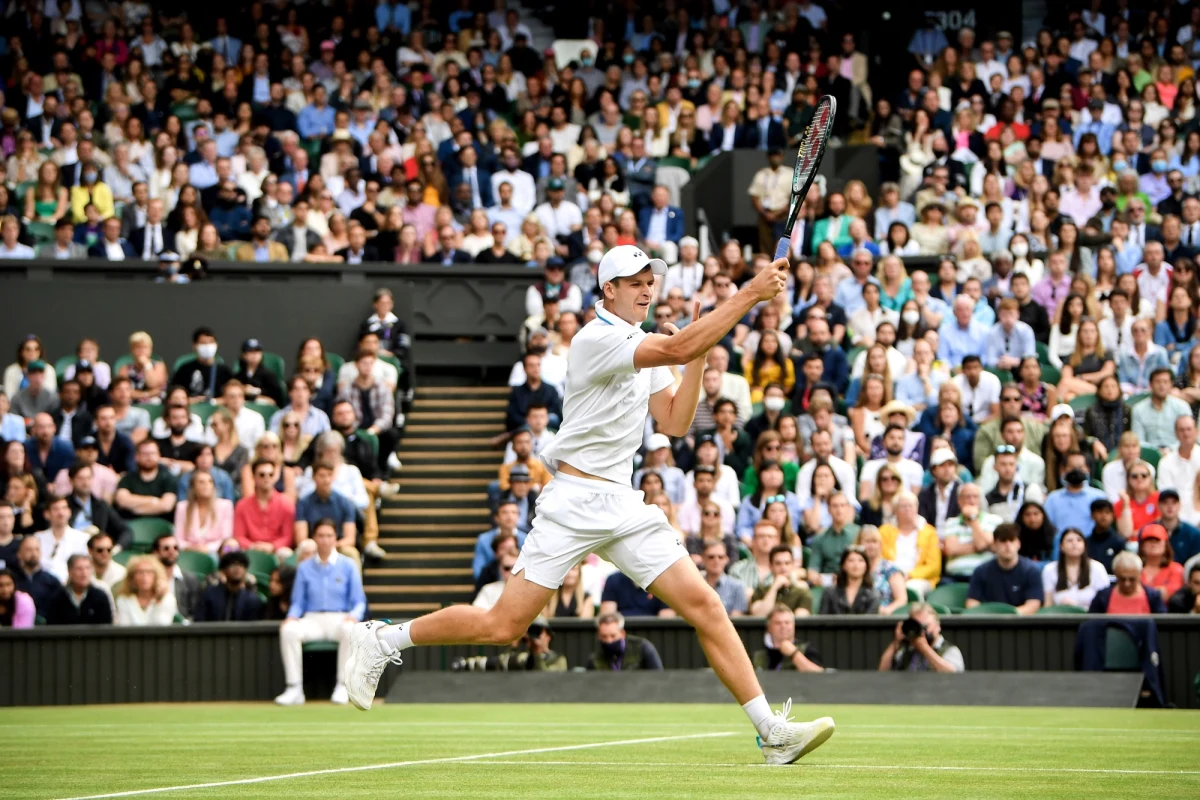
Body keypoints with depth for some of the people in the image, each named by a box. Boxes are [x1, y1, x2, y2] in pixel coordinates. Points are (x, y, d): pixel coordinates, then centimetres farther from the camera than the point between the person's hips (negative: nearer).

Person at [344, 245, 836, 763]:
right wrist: (749, 295, -26)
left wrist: (699, 354, 0)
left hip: (623, 506, 8)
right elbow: (679, 349, -27)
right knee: (504, 626, -9)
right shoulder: (596, 340, -14)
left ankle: (772, 733, -5)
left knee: (704, 605, -4)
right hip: (573, 502, -8)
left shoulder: (645, 345, 14)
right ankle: (382, 641, 10)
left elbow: (675, 422, 9)